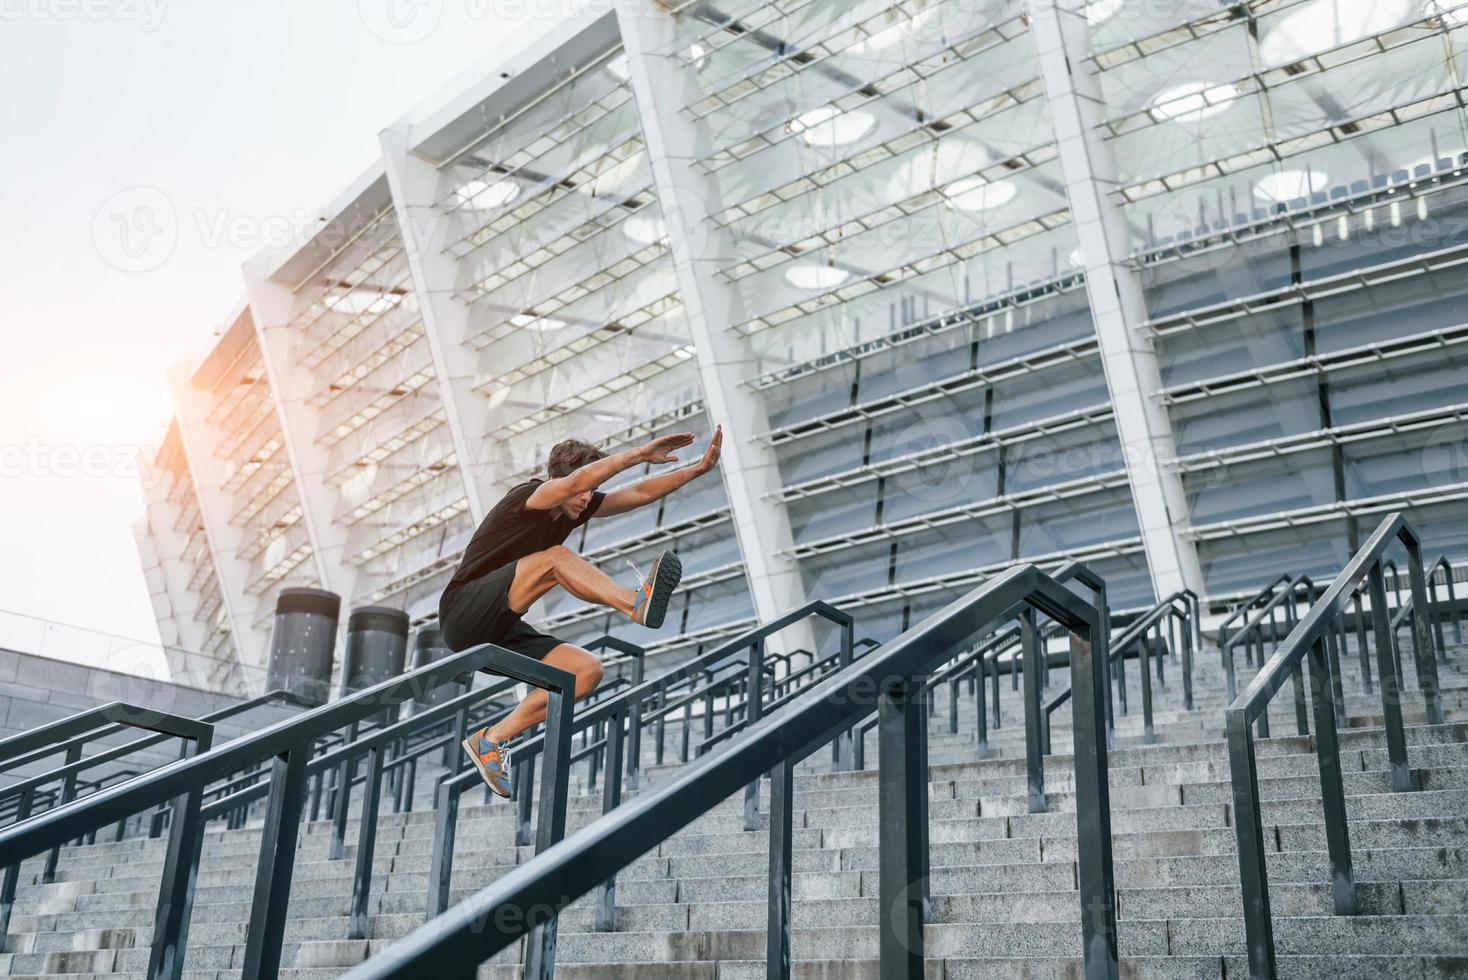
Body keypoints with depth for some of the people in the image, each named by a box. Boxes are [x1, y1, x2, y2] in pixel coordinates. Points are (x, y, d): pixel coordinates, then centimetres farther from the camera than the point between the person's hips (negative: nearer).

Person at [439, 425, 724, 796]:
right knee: (556, 558, -29)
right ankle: (637, 604, -44)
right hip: (464, 615, -8)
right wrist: (641, 453, -34)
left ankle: (493, 739, -7)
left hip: (501, 632, 8)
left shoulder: (577, 507, 9)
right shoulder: (526, 497, -13)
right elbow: (575, 480, -33)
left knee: (587, 670, -11)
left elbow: (639, 494, 7)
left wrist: (700, 468, -2)